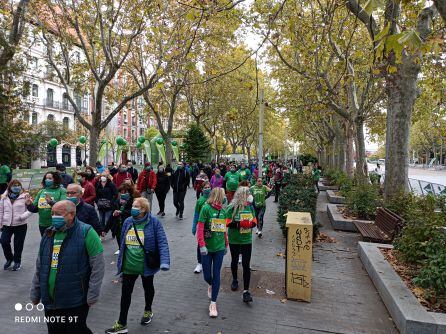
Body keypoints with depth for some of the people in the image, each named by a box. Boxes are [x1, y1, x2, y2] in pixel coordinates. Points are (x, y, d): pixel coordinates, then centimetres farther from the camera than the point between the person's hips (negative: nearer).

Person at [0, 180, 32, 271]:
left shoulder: (25, 196, -6)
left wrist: (23, 216, -21)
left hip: (20, 225, -2)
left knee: (18, 244, 6)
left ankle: (17, 261, 28)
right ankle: (9, 259, 24)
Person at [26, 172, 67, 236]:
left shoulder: (61, 191, -4)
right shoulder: (41, 191, 11)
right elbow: (35, 208, 12)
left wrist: (51, 202, -30)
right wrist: (29, 205, -8)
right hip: (43, 225, 5)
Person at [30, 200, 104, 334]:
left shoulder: (85, 232, -14)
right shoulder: (48, 234, 6)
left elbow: (97, 266, -16)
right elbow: (39, 267, 14)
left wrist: (92, 295, -16)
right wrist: (35, 294, 15)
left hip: (76, 303, -6)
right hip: (50, 301, 6)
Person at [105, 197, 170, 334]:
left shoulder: (153, 222, -17)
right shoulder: (127, 222, -2)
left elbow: (162, 242, -21)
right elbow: (123, 243, 8)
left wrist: (164, 262, -32)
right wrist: (121, 261, 13)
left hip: (146, 265, -3)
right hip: (129, 266, 3)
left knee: (148, 288, 20)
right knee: (125, 293, 9)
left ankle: (148, 311, 47)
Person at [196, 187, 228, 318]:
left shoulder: (223, 211, 4)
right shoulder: (206, 208, -12)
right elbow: (200, 228, -14)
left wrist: (226, 244, 17)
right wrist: (202, 245, -18)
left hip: (219, 248, 4)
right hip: (207, 248, -3)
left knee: (216, 275, 6)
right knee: (207, 275, 8)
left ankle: (213, 303, 19)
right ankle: (211, 285, 43)